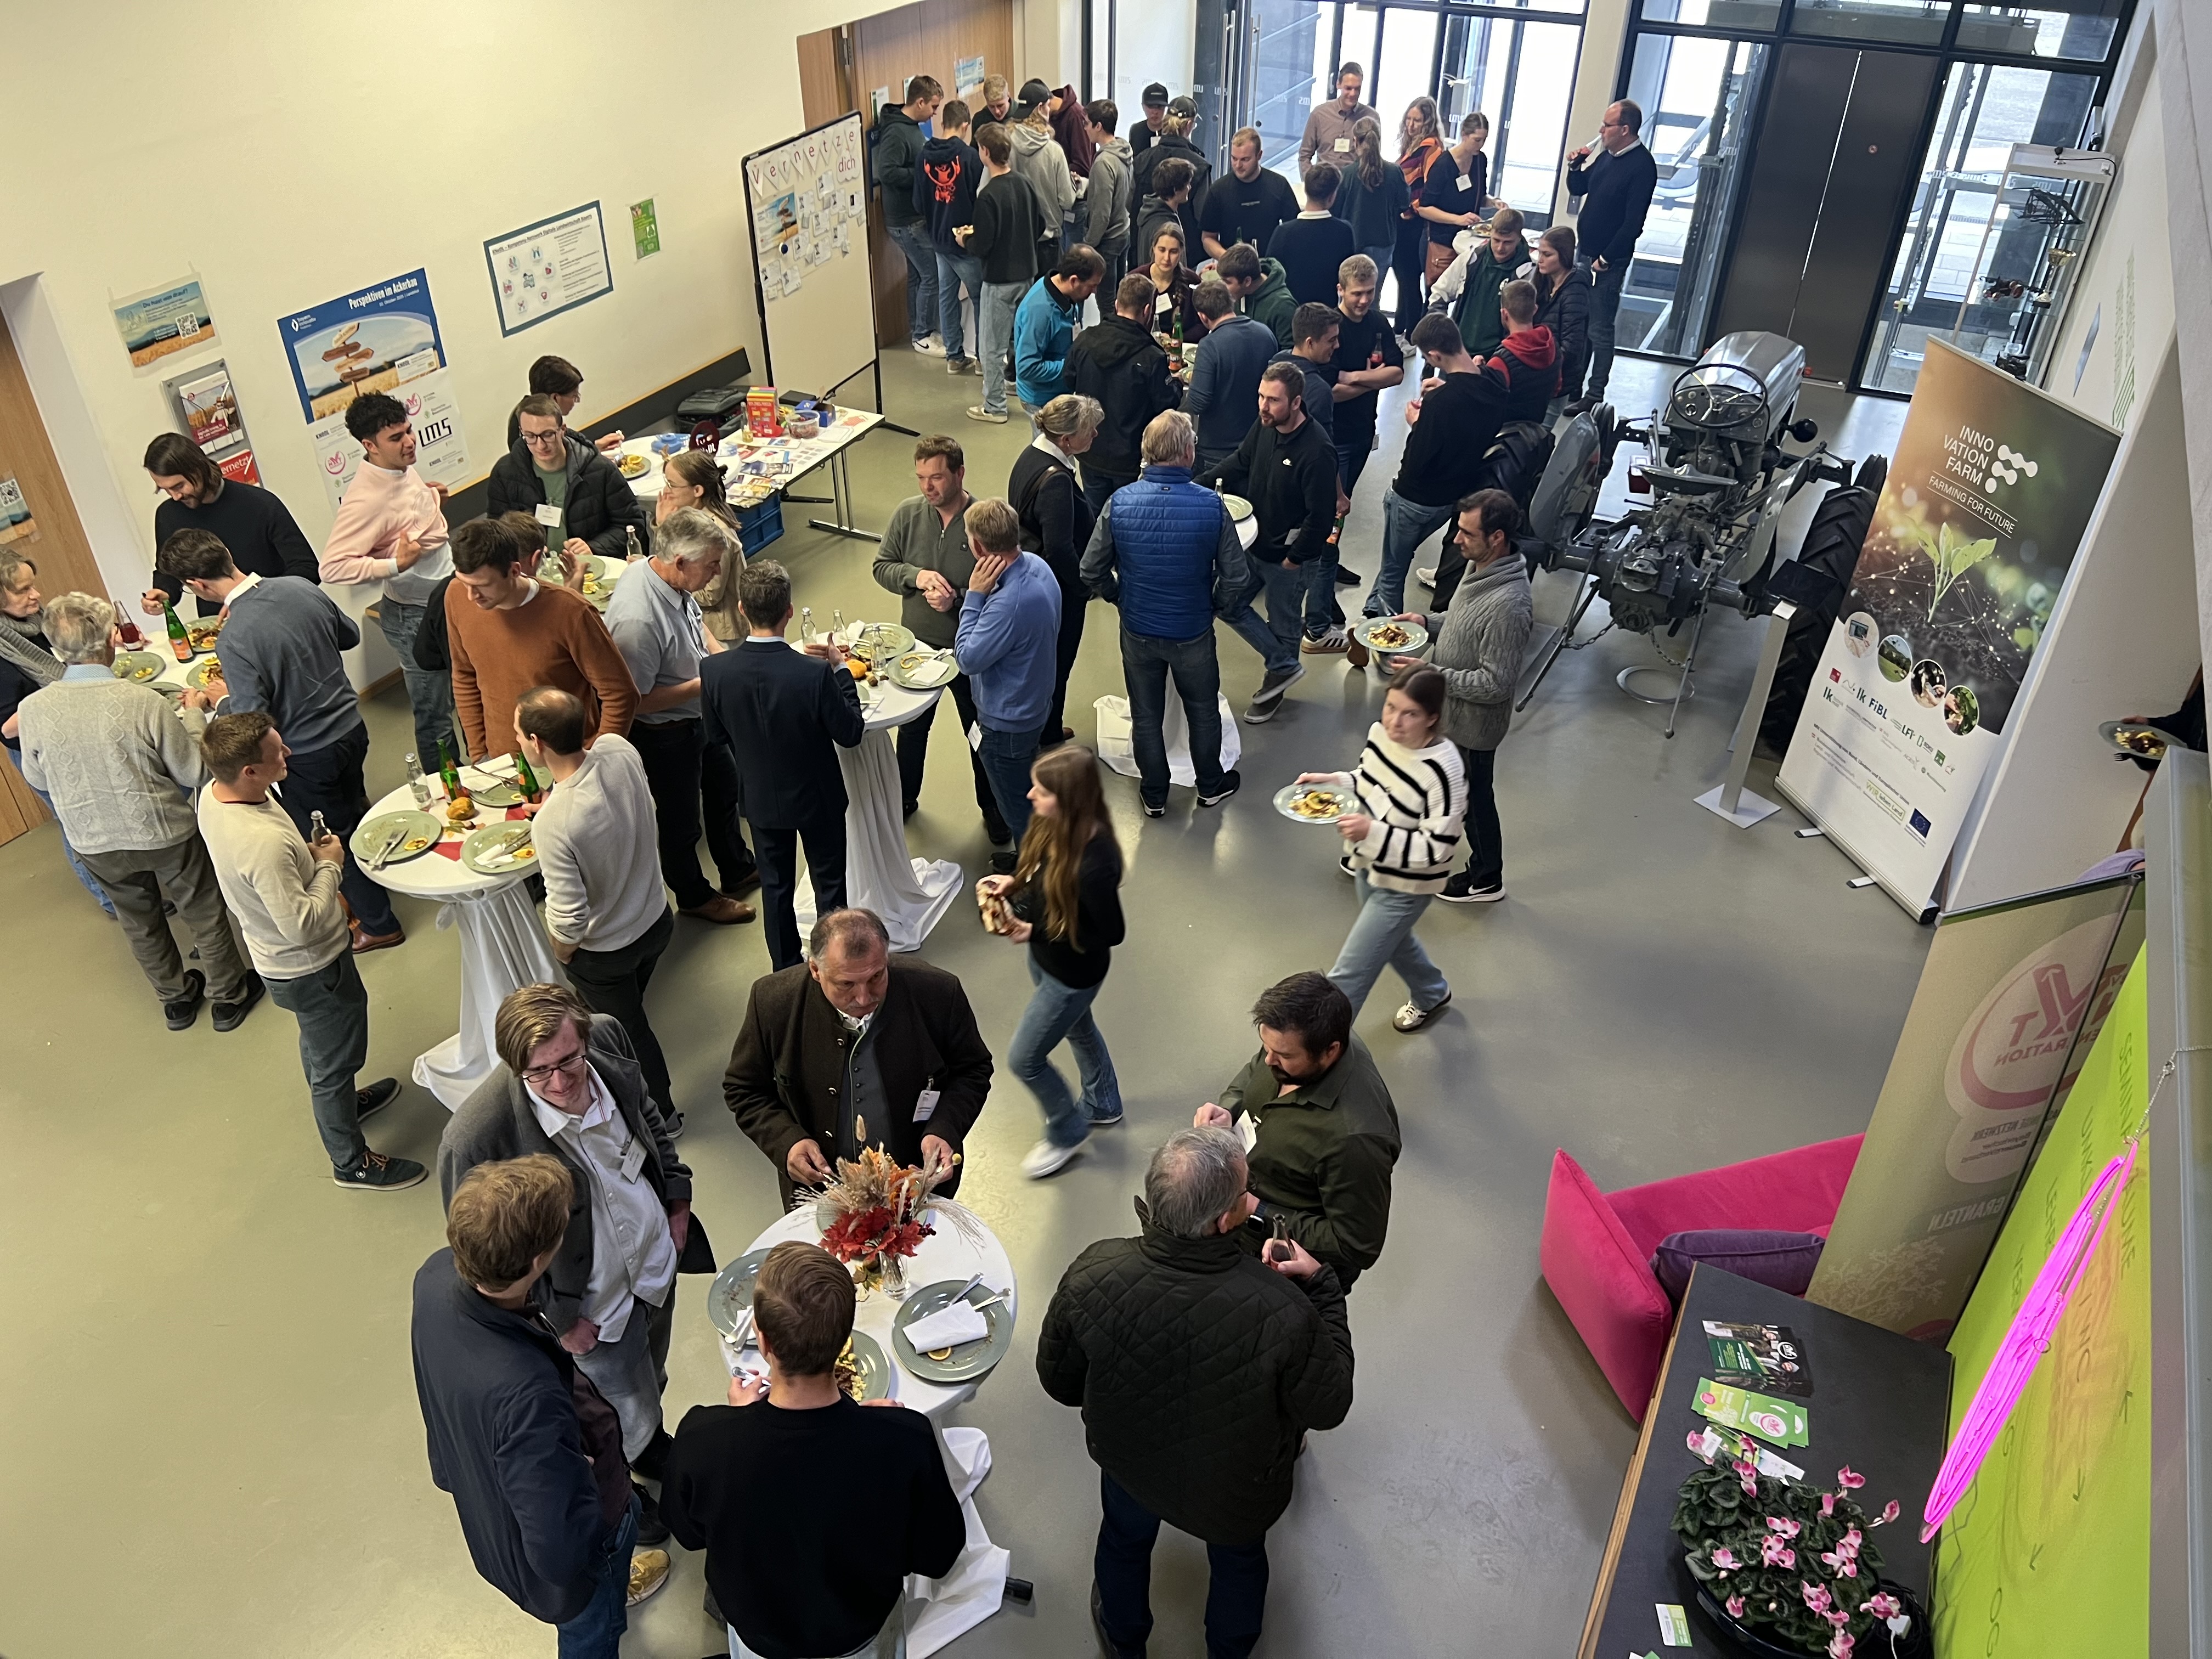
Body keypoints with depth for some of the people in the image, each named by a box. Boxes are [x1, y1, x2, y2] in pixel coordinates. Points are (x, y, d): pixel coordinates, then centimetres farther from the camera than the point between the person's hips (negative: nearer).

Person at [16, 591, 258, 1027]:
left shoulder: (33, 710, -16)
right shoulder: (144, 702, -26)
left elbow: (37, 780, 1)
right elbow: (195, 772, -14)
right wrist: (193, 715, 0)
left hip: (95, 845, 4)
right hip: (165, 834, -3)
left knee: (140, 922, 25)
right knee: (204, 914, 19)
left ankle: (176, 999, 44)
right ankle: (231, 996, 36)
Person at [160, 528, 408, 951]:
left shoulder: (235, 638, -28)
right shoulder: (300, 587, -9)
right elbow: (350, 635, 8)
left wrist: (219, 699, -4)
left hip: (307, 756, -6)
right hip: (351, 727, 6)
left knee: (331, 840, 15)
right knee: (355, 814, 26)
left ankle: (378, 924, 30)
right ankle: (360, 894, 47)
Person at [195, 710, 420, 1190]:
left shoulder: (213, 795, -12)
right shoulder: (263, 842, -40)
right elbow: (303, 925, -34)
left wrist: (308, 858, 5)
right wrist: (328, 866, -22)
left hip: (275, 954, 9)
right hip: (309, 969, -9)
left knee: (319, 1043, 33)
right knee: (334, 1060, 13)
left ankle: (342, 1101, 59)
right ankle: (352, 1163, 34)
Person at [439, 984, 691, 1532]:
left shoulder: (606, 1037, -23)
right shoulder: (476, 1140, -38)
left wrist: (676, 1194, 4)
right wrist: (561, 1319, -12)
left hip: (658, 1252, 5)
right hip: (597, 1304, -5)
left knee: (651, 1381, 33)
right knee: (628, 1416, 21)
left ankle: (648, 1441, 66)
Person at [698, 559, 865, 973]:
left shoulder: (714, 671, -21)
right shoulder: (816, 673, -32)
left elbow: (716, 737, -6)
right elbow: (851, 733, -17)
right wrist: (841, 668, -10)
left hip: (760, 796, 3)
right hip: (817, 797, -3)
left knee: (776, 885, 23)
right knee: (829, 884, 19)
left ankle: (785, 969, 39)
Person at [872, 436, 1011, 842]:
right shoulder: (908, 513, -10)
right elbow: (882, 567, -2)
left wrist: (958, 602, -31)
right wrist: (916, 577, -21)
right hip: (917, 646, 3)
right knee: (912, 727, 23)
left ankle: (992, 809, 38)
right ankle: (904, 798, 46)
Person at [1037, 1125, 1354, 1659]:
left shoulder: (1092, 1276, -35)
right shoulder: (1282, 1312, -43)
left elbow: (1059, 1381, -15)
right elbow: (1329, 1408, -22)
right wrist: (1321, 1286, -14)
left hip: (1129, 1463, 2)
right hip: (1237, 1491, -1)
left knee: (1125, 1540, 36)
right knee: (1239, 1558, 34)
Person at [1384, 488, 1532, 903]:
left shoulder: (1507, 605, -35)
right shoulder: (1481, 566, -6)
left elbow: (1495, 683, -31)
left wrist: (1432, 674, -26)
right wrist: (1429, 622, -2)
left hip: (1473, 723, -9)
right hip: (1450, 711, 9)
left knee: (1474, 797, 13)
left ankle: (1487, 880, 35)